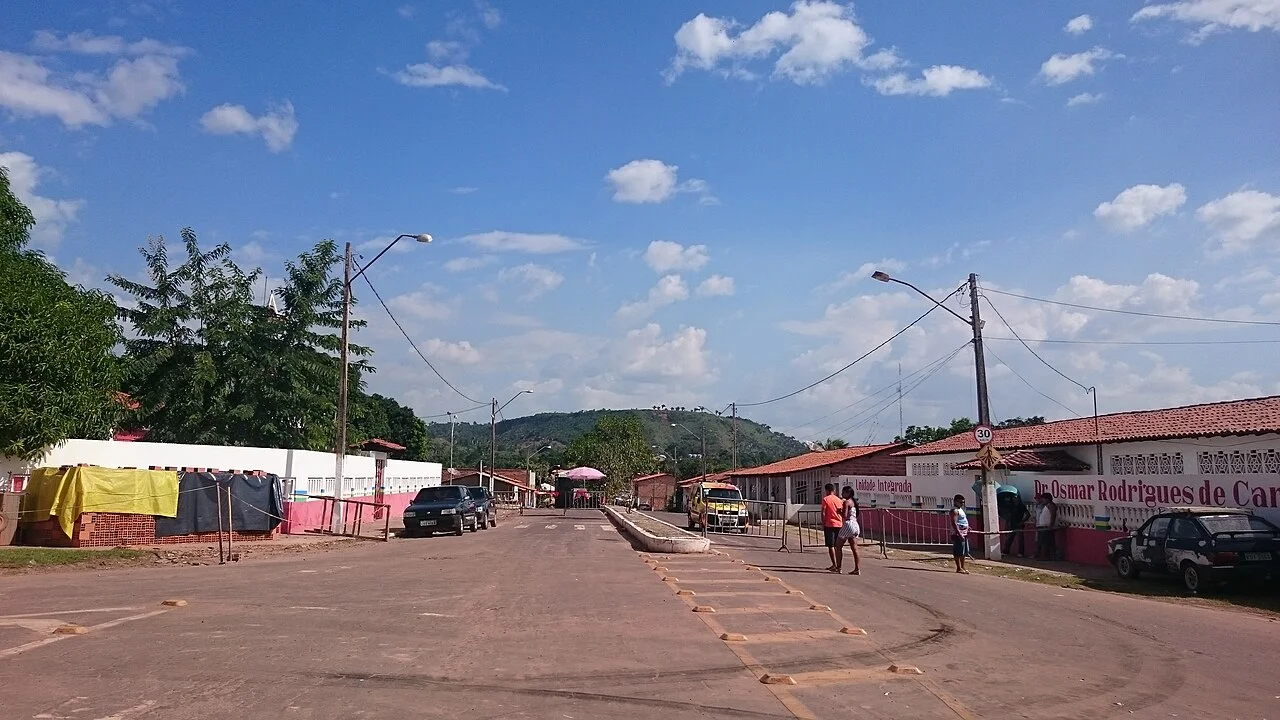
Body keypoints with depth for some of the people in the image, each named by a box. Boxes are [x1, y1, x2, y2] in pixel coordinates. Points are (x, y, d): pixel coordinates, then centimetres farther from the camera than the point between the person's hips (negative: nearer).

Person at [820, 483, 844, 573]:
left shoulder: (825, 499, -5)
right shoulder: (838, 499, 10)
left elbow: (823, 513, -10)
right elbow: (842, 513, 10)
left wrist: (823, 524, -1)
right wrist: (843, 524, 16)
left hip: (829, 525, -5)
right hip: (839, 525, 5)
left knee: (831, 546, -2)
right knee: (838, 546, 11)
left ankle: (834, 565, -7)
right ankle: (838, 565, 14)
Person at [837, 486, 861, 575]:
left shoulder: (846, 502, -11)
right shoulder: (854, 502, 15)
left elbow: (845, 516, -20)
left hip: (848, 524, -8)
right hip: (855, 525, 8)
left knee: (838, 546, 3)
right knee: (854, 548, 6)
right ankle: (857, 569, 3)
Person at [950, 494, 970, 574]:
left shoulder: (960, 510, 20)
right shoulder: (955, 510, -12)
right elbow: (954, 523, -21)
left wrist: (967, 527, 16)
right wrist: (959, 534, -26)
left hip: (964, 534, 10)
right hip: (958, 534, -10)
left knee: (964, 552, 13)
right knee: (958, 552, -7)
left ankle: (962, 567, 20)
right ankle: (959, 568, -4)